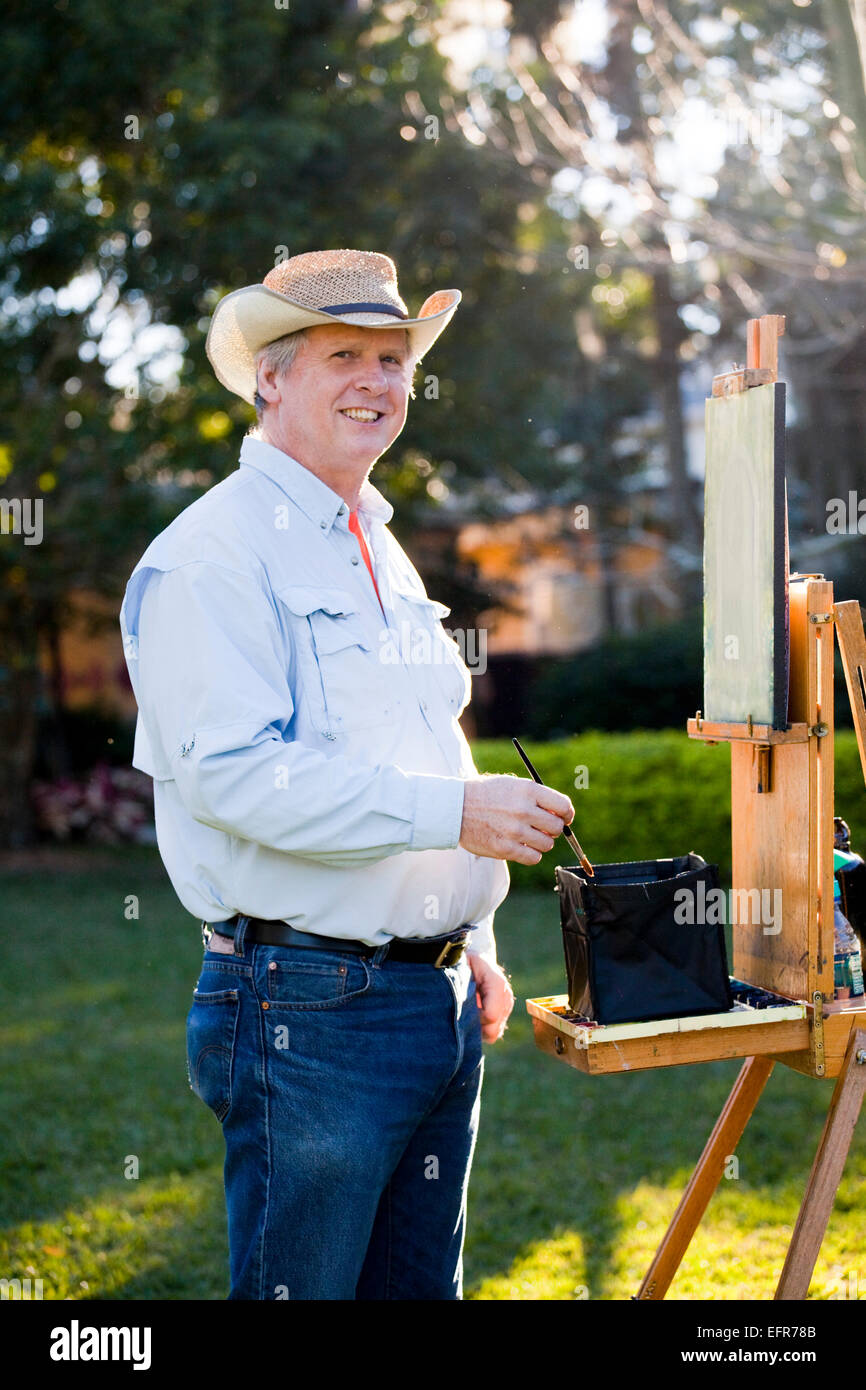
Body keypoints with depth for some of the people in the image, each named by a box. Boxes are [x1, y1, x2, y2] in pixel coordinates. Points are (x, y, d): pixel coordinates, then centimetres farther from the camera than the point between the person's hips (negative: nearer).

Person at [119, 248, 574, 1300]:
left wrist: (471, 941, 16)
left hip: (441, 997, 8)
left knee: (422, 1284, 17)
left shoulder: (383, 552, 18)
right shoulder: (208, 556, -10)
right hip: (310, 1006, -8)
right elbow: (234, 772, -21)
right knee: (301, 1286, 2)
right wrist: (453, 809, -24)